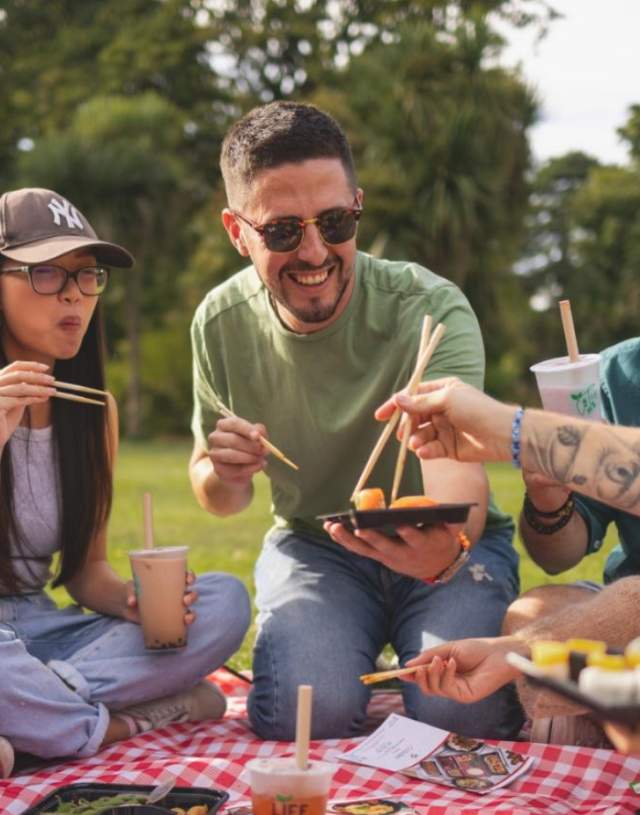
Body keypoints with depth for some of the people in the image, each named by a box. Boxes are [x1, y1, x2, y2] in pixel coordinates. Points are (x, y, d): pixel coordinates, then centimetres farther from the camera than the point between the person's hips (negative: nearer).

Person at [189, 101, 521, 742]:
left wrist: (450, 546, -62)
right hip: (312, 543, 2)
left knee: (461, 712, -27)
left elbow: (456, 465, -38)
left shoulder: (432, 309, -21)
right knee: (305, 713, -27)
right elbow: (219, 500, 4)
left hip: (443, 542, -1)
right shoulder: (221, 322, -9)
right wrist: (222, 473, -22)